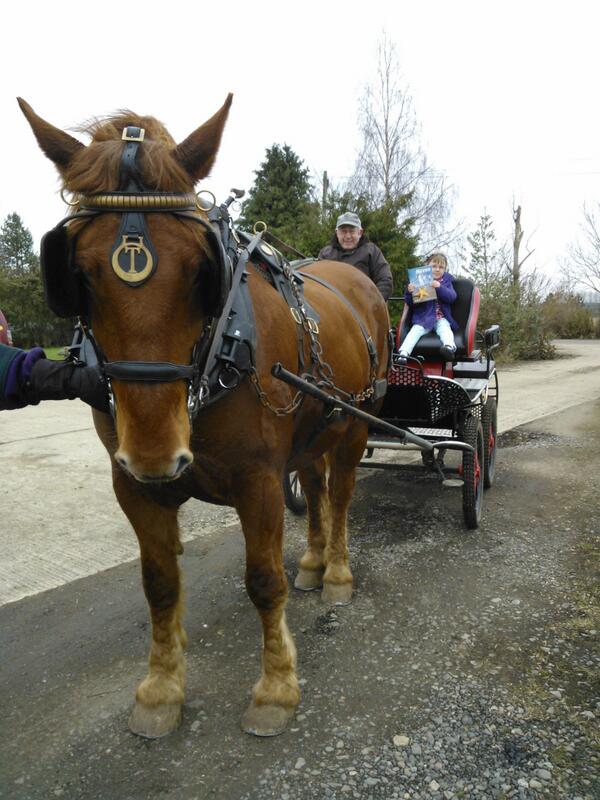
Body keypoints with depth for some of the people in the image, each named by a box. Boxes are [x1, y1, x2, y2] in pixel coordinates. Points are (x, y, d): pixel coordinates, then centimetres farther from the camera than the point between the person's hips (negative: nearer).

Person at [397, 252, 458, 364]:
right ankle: (403, 353, -40)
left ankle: (450, 347, -56)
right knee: (415, 330, -25)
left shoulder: (447, 281, 11)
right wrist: (409, 292, -18)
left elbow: (452, 297, -7)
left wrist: (439, 287, -23)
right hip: (423, 318, 0)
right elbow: (410, 302, 5)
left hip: (441, 318, 0)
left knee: (444, 328, -29)